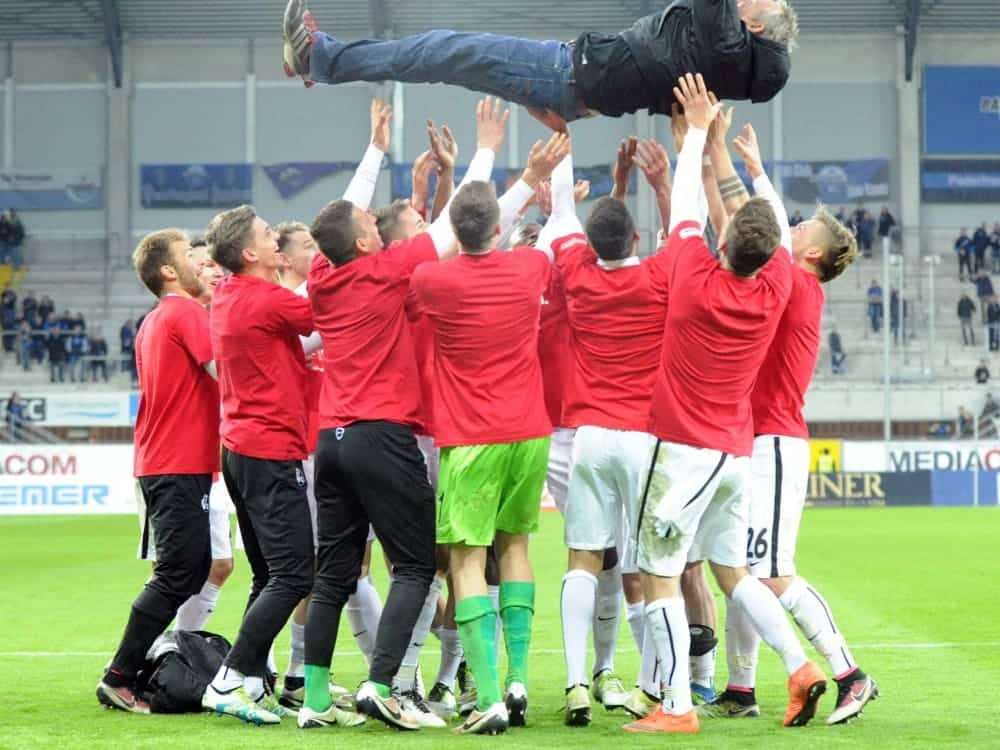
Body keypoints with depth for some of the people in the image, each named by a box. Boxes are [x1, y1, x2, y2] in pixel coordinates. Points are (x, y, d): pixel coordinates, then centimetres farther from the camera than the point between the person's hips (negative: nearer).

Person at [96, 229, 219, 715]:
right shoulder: (188, 313, -11)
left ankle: (125, 673, 13)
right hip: (182, 466, -10)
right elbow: (224, 372, -19)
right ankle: (118, 679, -6)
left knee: (190, 569, 14)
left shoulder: (154, 322, 16)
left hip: (157, 464, 10)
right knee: (178, 575, -7)